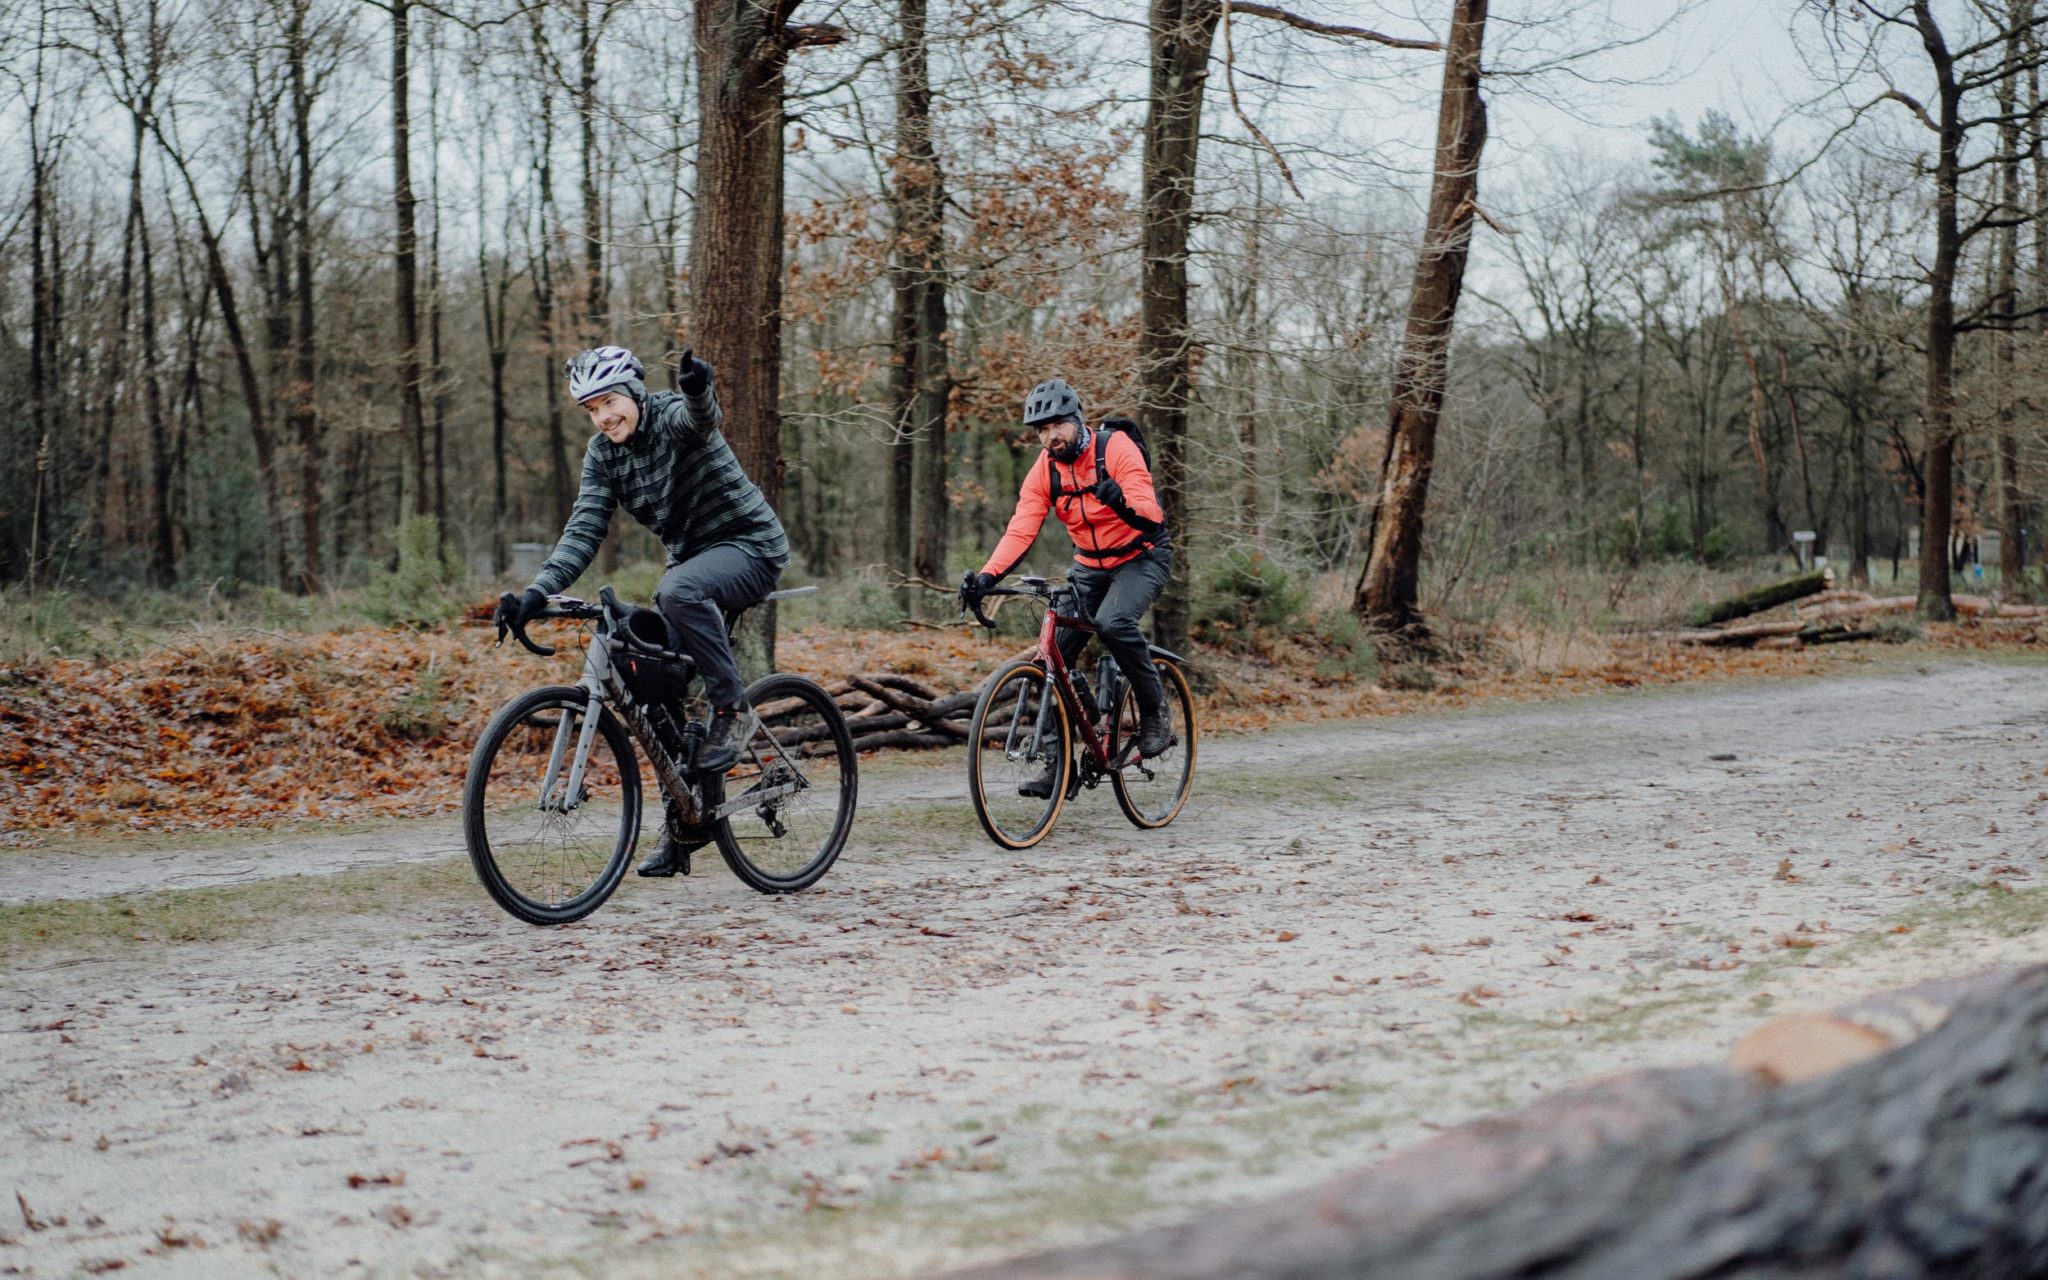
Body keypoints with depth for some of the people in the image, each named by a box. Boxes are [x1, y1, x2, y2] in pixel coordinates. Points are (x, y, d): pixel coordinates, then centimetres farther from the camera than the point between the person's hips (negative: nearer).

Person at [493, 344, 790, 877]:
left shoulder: (673, 419, -17)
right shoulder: (602, 455, 0)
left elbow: (700, 416, -42)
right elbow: (584, 530, -9)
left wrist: (698, 389, -68)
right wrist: (537, 592, -24)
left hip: (750, 544, -7)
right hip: (692, 555, 8)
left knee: (678, 589, -39)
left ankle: (731, 708, -21)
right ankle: (683, 827, 12)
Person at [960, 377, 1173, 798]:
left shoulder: (1116, 449, -19)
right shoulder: (1044, 472, -6)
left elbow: (1150, 516, -27)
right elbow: (1021, 530, -15)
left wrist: (1120, 502, -49)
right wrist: (986, 576, -30)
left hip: (1142, 557, -5)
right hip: (1091, 567, 5)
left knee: (1113, 621, -34)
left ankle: (1155, 713, -13)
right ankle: (1057, 765, 2)